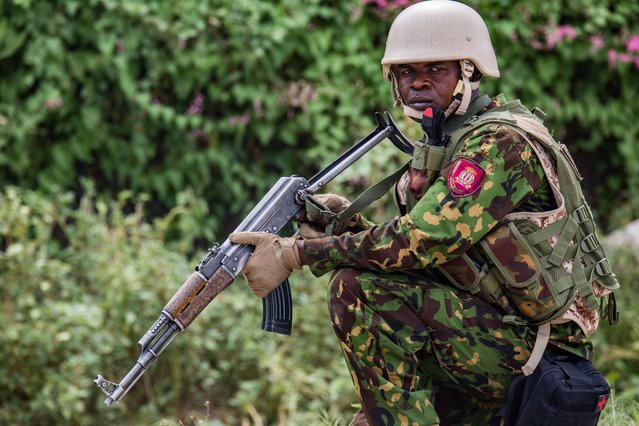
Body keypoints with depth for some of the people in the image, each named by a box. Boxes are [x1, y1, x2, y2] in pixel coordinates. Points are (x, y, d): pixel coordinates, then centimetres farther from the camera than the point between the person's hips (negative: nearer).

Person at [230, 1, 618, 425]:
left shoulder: (499, 142, -16)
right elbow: (430, 253, 12)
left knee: (358, 290, -21)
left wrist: (296, 253, -23)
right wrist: (348, 222, -4)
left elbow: (422, 242, -26)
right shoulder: (443, 144, 14)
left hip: (528, 347, -10)